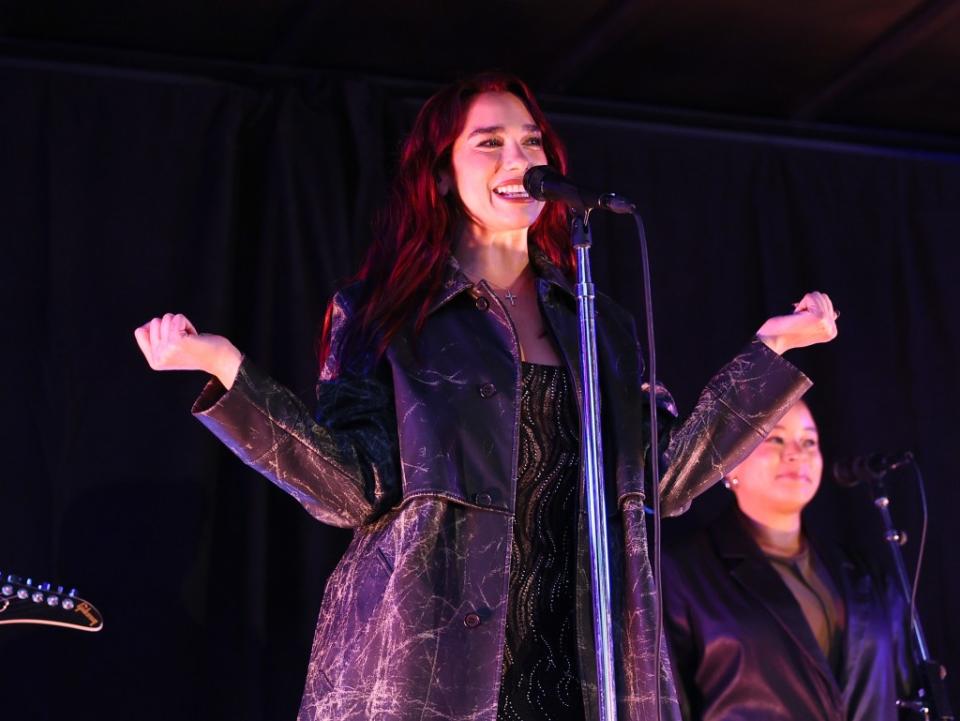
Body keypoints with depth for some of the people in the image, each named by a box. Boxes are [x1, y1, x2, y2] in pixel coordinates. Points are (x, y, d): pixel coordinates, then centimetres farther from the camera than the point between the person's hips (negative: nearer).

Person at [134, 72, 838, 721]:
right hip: (423, 663, -3)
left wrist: (768, 351, 10)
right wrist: (226, 367, -16)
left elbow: (662, 482, 9)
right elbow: (357, 490, -6)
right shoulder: (380, 314, 5)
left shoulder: (601, 327, 16)